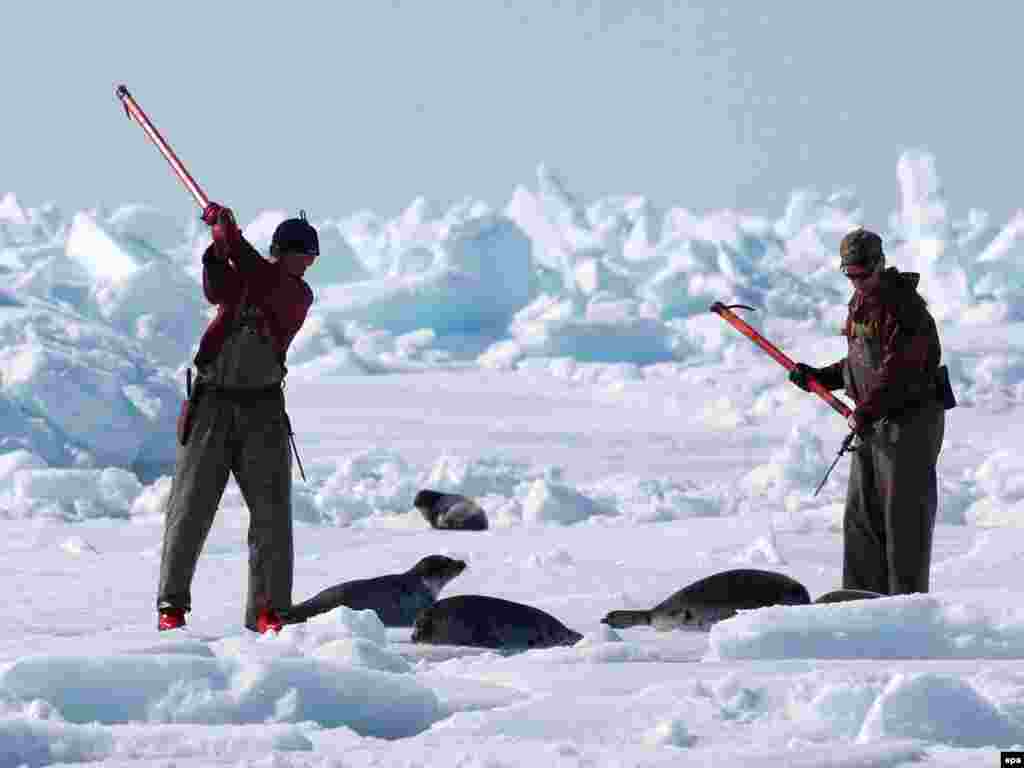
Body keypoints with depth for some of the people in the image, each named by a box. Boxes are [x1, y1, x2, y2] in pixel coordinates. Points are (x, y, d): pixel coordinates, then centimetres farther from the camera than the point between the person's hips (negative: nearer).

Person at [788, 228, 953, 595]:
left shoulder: (903, 304, -16)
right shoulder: (861, 304, 14)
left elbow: (899, 367, -24)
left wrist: (866, 410, -26)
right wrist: (818, 377, 13)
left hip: (909, 420, -10)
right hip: (871, 423, 10)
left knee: (905, 516, -6)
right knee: (862, 516, 11)